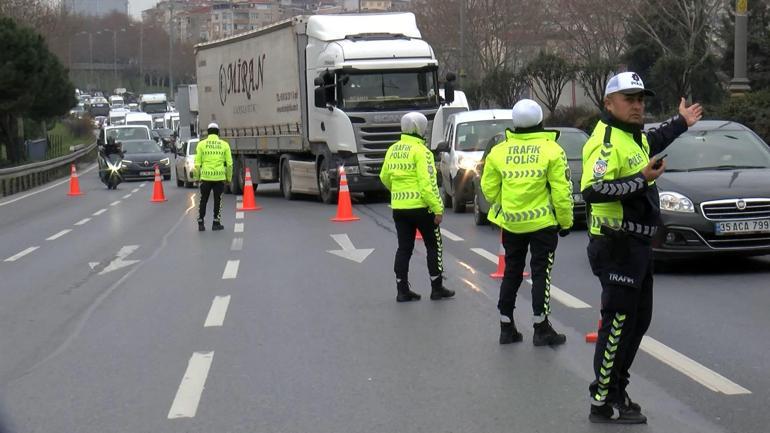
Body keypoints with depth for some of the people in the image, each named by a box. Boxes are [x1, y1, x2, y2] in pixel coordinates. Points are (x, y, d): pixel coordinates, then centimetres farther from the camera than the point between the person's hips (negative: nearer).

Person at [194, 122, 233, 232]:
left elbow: (197, 163, -1)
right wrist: (229, 177, 11)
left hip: (205, 177, 0)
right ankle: (216, 223, 9)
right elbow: (229, 163, 2)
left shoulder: (202, 144, 1)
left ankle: (200, 223, 9)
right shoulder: (224, 144, 2)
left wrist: (197, 177, 8)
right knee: (218, 200, 9)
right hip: (219, 177, 0)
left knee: (203, 200, 10)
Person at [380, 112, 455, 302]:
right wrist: (437, 208, -17)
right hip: (420, 207, -6)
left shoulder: (393, 150, 8)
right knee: (434, 246, 7)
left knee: (404, 248, 10)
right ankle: (437, 288, 11)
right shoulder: (421, 151, -13)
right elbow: (427, 183, -19)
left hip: (398, 207, 6)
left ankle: (402, 290, 9)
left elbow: (385, 177, 17)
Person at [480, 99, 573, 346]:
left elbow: (489, 188, 5)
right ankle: (541, 329, 4)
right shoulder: (551, 150, -9)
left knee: (512, 272, 14)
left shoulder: (499, 151, 0)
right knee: (541, 273, 4)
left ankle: (506, 327, 17)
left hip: (511, 224, 3)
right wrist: (565, 221, 0)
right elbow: (561, 191, -10)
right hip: (542, 223, -3)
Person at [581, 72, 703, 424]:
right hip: (616, 246, -11)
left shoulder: (633, 138, 14)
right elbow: (592, 191, -31)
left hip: (636, 245, 11)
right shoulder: (606, 141, -18)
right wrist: (641, 180, -29)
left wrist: (681, 123, 48)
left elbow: (651, 143, 40)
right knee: (618, 322, -8)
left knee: (638, 319, 18)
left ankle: (615, 390, 28)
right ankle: (603, 403, -2)